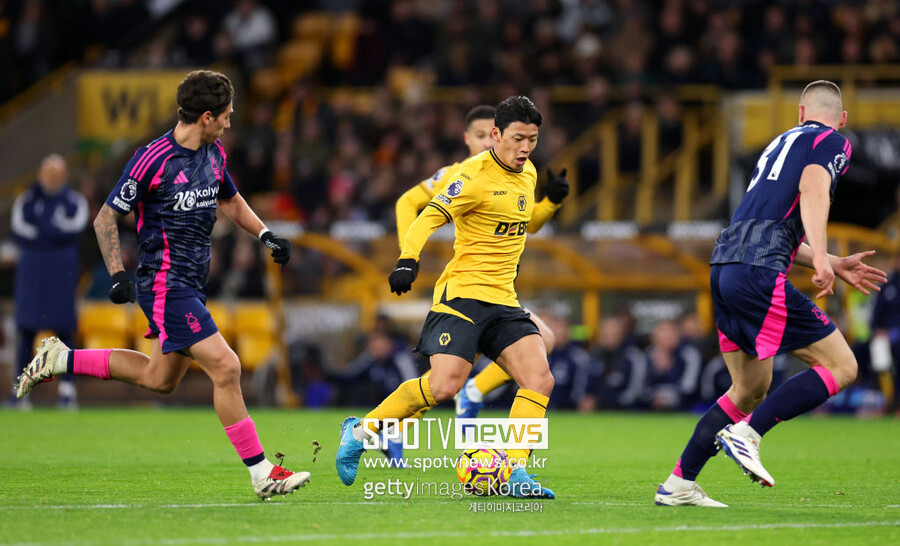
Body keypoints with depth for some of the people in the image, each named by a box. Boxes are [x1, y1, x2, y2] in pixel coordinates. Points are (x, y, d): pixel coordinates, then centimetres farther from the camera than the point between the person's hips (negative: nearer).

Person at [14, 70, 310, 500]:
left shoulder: (213, 154, 8)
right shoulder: (153, 159, -16)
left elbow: (231, 201, 26)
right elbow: (105, 217, -10)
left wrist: (265, 235, 11)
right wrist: (117, 274, -18)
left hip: (191, 283, 9)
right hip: (165, 285, -9)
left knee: (160, 377, 18)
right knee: (225, 367, -15)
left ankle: (60, 360, 31)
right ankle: (262, 475, -10)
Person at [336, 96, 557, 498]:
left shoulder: (527, 174, 13)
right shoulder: (477, 174, -12)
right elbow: (431, 216, -19)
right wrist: (408, 259, -31)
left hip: (503, 299, 7)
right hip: (462, 292, -7)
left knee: (539, 379, -11)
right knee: (444, 385, -19)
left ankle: (513, 473, -9)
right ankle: (361, 430, 1)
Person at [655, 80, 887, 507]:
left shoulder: (783, 142, 30)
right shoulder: (832, 142, 6)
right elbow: (812, 191, -15)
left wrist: (837, 265, 35)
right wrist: (820, 258, -25)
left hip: (725, 265, 9)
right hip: (759, 271, -9)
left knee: (750, 390, 19)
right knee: (841, 366, -4)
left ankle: (678, 484, 16)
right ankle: (745, 433, -14)